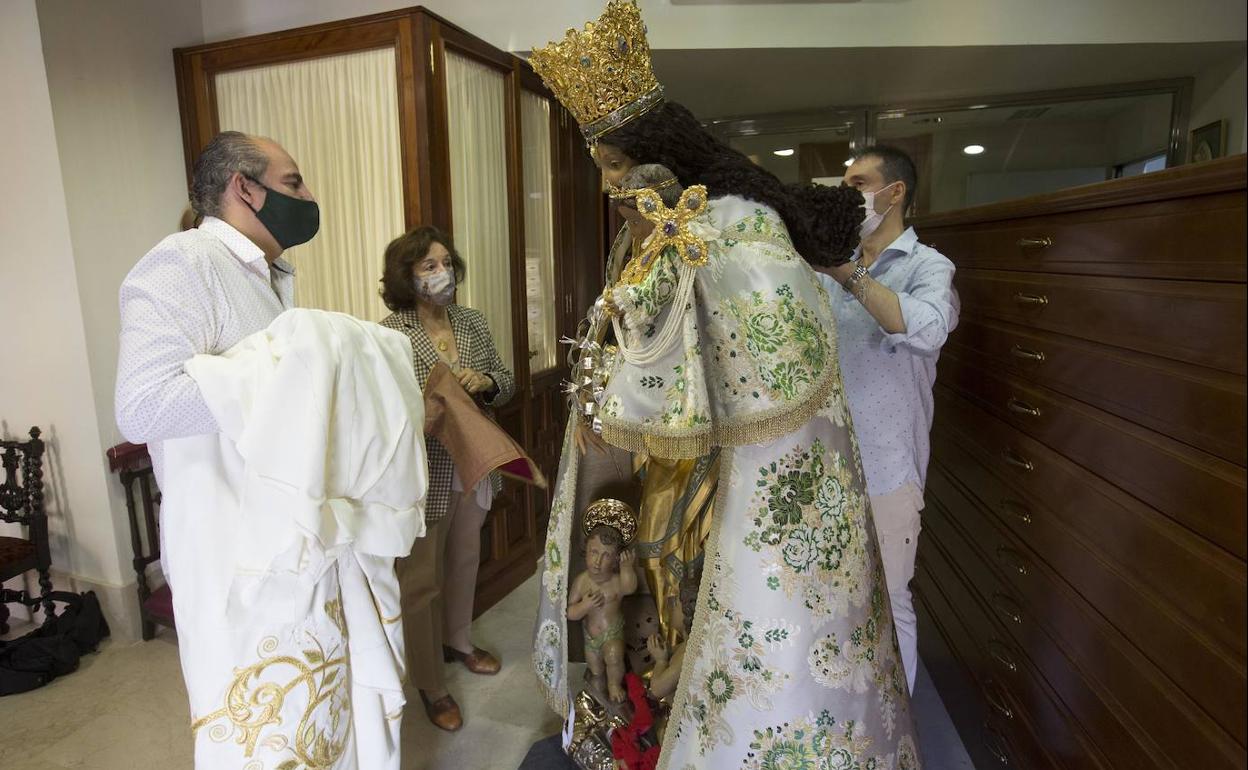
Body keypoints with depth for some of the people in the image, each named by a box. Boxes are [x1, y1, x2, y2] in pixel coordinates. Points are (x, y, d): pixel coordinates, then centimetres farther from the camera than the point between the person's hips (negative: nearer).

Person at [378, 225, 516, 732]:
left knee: (465, 558, 23)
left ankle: (457, 639, 48)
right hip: (423, 475, -5)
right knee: (421, 579, 8)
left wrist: (486, 382, -13)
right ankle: (430, 685, 27)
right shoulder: (389, 335, -13)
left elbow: (506, 383, 8)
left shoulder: (472, 323, 3)